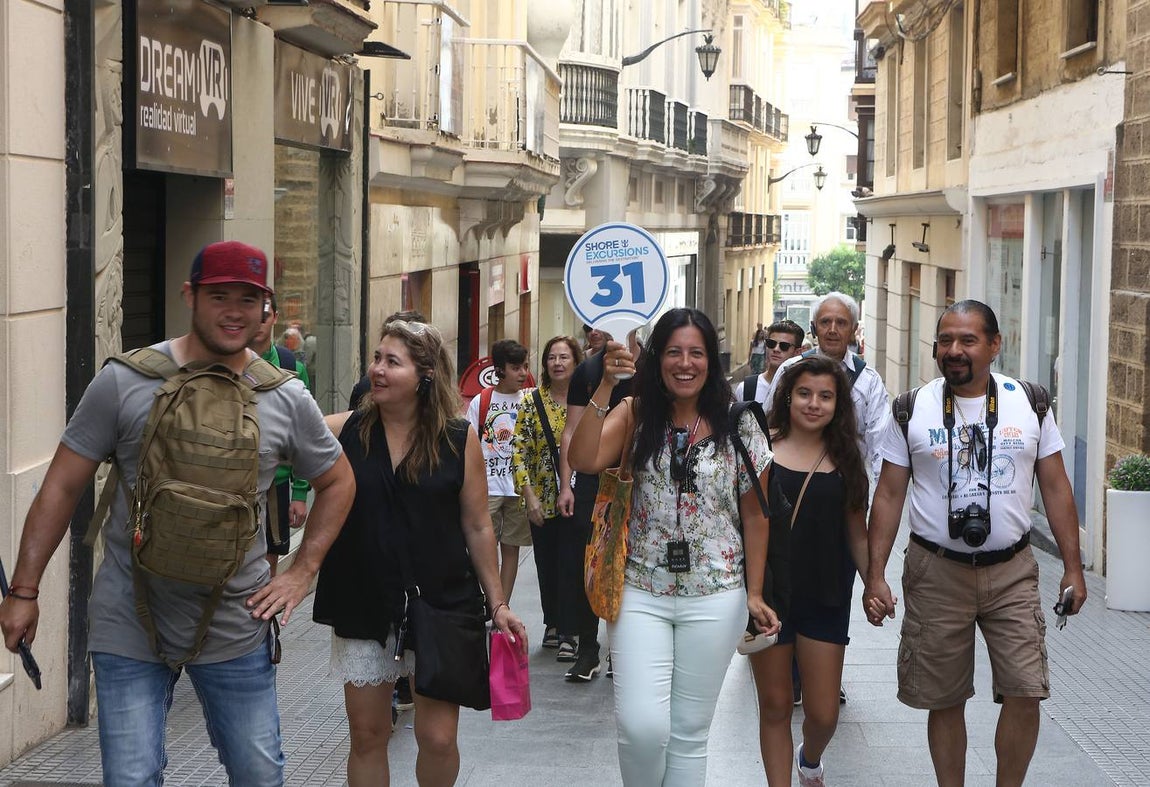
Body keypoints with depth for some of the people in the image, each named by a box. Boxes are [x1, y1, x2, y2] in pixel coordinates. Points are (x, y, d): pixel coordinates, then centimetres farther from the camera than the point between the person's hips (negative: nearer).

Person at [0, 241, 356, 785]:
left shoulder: (287, 399, 1)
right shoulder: (125, 381, -5)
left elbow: (338, 481, 17)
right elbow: (62, 487, -2)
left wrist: (303, 572, 7)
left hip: (236, 630, 2)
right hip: (129, 628, -2)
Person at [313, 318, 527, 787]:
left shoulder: (458, 440, -3)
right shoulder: (344, 430, -1)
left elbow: (478, 528, 4)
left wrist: (497, 603, 4)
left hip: (440, 605, -1)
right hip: (363, 607, 1)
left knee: (438, 739, -2)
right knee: (367, 735, 9)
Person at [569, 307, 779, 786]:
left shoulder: (739, 426, 0)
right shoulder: (635, 415, 0)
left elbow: (754, 516, 4)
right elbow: (583, 460, -18)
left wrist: (755, 593, 1)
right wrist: (605, 386, -21)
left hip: (714, 598, 1)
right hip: (641, 593, 0)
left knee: (689, 732, 9)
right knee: (641, 726, -11)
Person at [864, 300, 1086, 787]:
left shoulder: (1028, 402, 1)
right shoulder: (913, 409, -1)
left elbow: (1055, 487, 6)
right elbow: (889, 495, 1)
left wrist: (1073, 567, 3)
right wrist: (874, 575, -4)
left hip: (1012, 571, 1)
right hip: (936, 573, 0)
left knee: (1025, 693, -5)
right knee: (944, 701, 7)